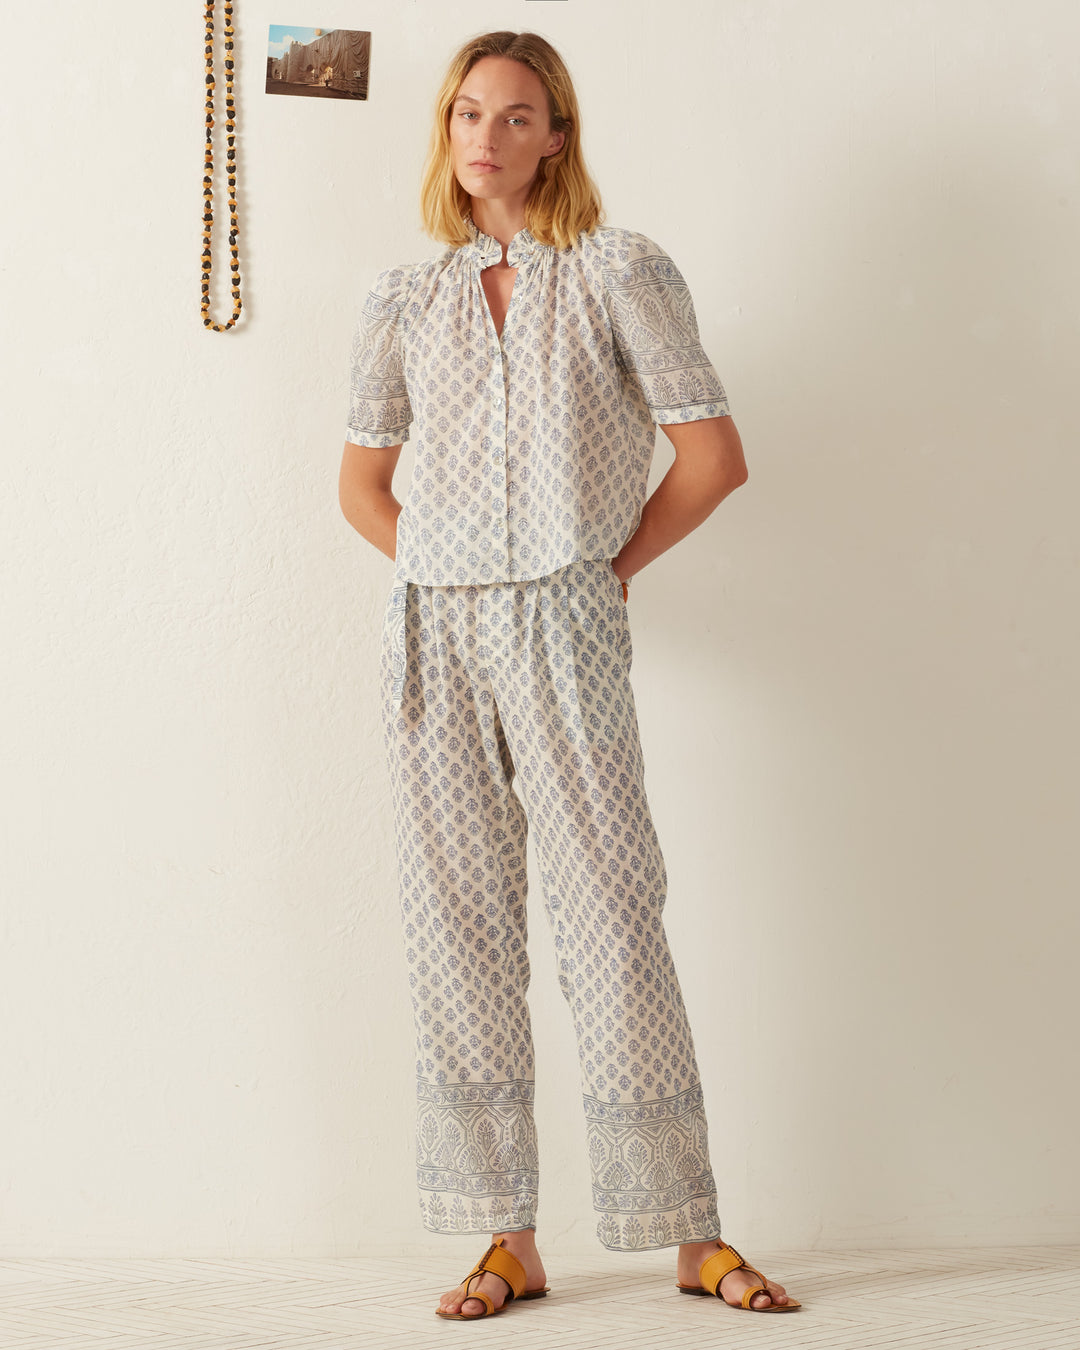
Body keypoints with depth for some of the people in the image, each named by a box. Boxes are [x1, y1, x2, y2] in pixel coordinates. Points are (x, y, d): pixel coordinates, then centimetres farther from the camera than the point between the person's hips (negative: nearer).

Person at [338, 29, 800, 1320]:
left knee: (611, 914, -5)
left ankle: (694, 1238, 6)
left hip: (564, 633, -3)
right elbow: (361, 483, 19)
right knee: (457, 922, 3)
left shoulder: (621, 273, 1)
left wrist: (613, 567, 2)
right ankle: (507, 1240, 12)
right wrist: (453, 578, 8)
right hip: (435, 633, 4)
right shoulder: (405, 298, 11)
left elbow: (713, 455, -1)